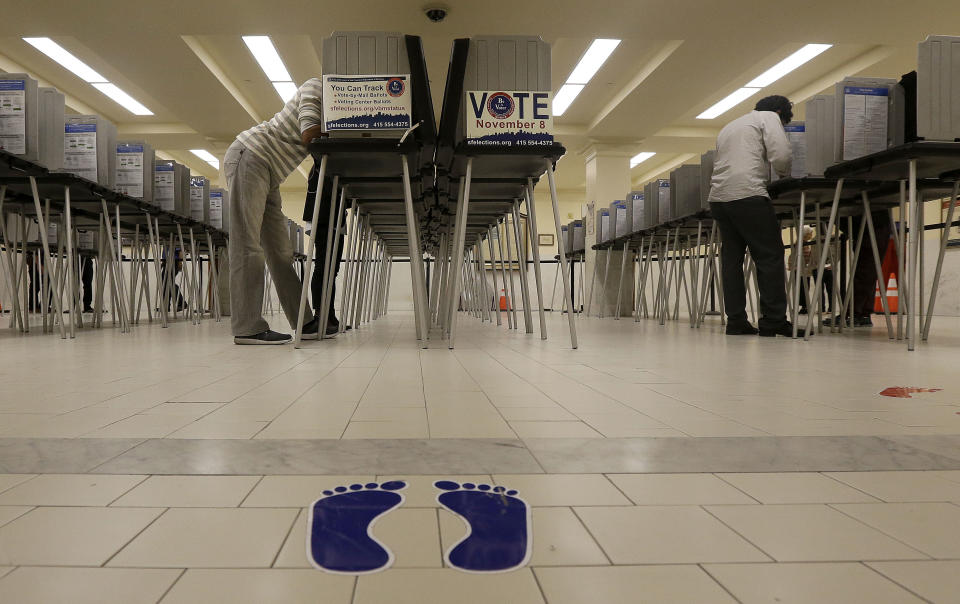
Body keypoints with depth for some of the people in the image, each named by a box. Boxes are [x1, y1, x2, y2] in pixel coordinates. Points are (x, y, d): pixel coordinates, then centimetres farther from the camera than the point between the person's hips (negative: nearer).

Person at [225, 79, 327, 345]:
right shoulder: (316, 86, -5)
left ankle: (303, 322, 7)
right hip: (249, 156, -9)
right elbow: (309, 135, -18)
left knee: (280, 252, 5)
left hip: (269, 175, 9)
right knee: (248, 246, -14)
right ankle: (247, 328, -17)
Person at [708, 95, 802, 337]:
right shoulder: (769, 118, 9)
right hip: (747, 193, -7)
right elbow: (781, 156, -7)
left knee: (731, 258, 8)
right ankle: (774, 321, -6)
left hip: (718, 196, 7)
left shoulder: (728, 127, 32)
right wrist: (785, 174, 13)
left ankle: (735, 321, 6)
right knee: (770, 256, -3)